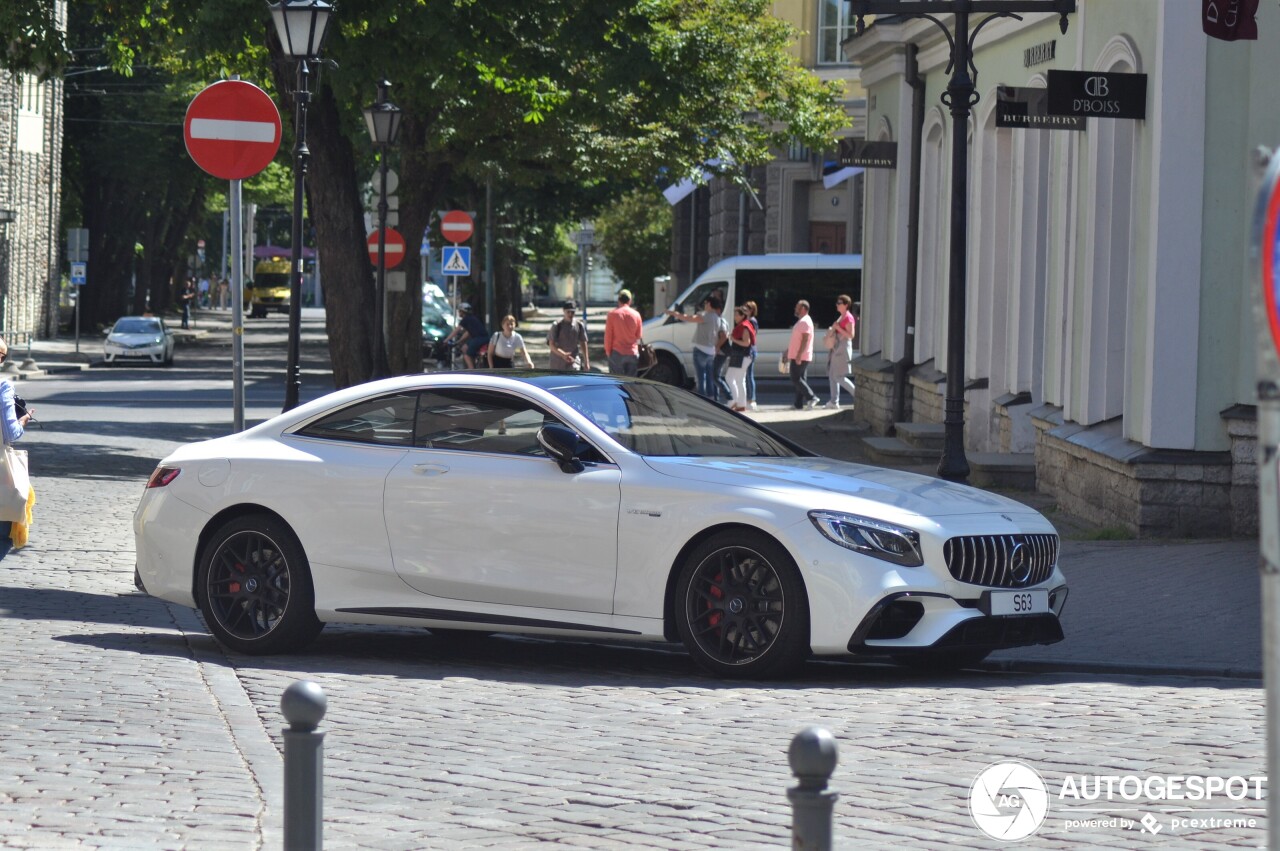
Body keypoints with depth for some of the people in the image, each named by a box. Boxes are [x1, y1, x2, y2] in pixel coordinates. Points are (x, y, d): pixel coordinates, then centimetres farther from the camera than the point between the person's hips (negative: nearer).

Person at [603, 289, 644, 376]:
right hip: (633, 353, 2)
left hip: (617, 353, -2)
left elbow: (608, 335, -5)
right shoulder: (636, 314, 1)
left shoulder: (613, 314, -6)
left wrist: (608, 351, 4)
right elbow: (639, 335, 10)